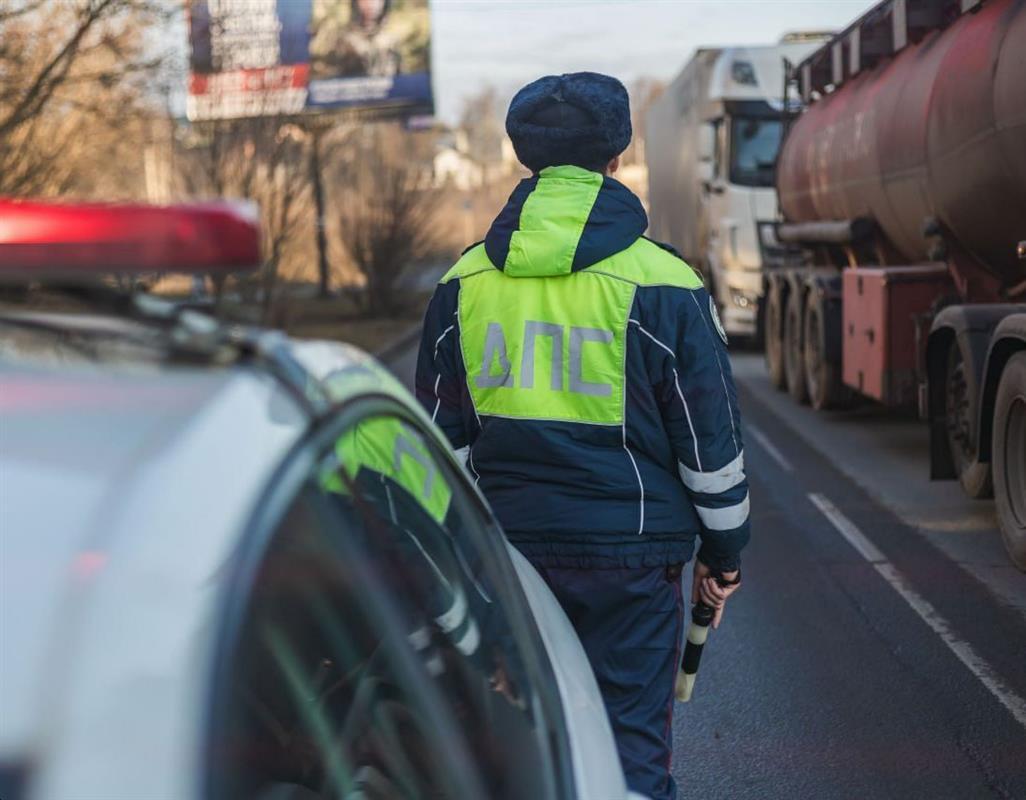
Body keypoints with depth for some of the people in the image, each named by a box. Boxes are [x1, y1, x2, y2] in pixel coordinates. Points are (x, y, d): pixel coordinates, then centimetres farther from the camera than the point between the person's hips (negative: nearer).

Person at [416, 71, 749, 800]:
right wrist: (723, 555, 9)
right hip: (629, 553, -4)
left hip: (507, 549, 4)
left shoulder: (463, 284, 5)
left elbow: (442, 436, 10)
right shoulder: (663, 286, -7)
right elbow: (710, 438, -3)